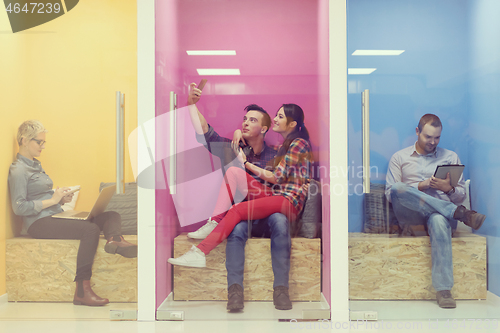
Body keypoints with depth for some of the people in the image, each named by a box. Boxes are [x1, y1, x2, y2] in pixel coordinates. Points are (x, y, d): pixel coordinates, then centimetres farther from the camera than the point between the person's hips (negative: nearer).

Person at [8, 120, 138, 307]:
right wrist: (52, 200, -14)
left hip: (55, 216, 9)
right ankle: (82, 292, -32)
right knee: (91, 229, -32)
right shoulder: (18, 170, -5)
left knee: (112, 215, -11)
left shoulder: (35, 165, 23)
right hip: (39, 223, -9)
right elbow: (19, 207, -15)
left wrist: (60, 199, 8)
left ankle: (114, 239, -49)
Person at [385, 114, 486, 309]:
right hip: (410, 216, 0)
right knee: (398, 188, -35)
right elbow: (390, 193, 5)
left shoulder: (451, 157, 19)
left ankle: (443, 290, -41)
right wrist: (419, 187, -9)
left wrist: (449, 188, -8)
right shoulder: (399, 158, 15)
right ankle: (460, 213, -33)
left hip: (442, 211, 0)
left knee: (439, 221, -41)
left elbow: (461, 196, 16)